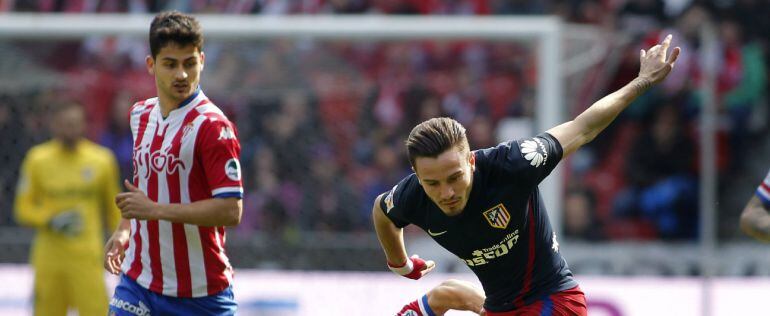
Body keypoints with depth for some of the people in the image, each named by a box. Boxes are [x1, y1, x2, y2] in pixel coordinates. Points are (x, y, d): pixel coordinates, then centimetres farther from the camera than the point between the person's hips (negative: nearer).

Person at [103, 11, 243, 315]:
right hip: (138, 282, 5)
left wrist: (155, 210, -25)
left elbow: (231, 210, -23)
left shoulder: (213, 127, -15)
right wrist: (125, 229, 13)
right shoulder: (140, 114, 8)